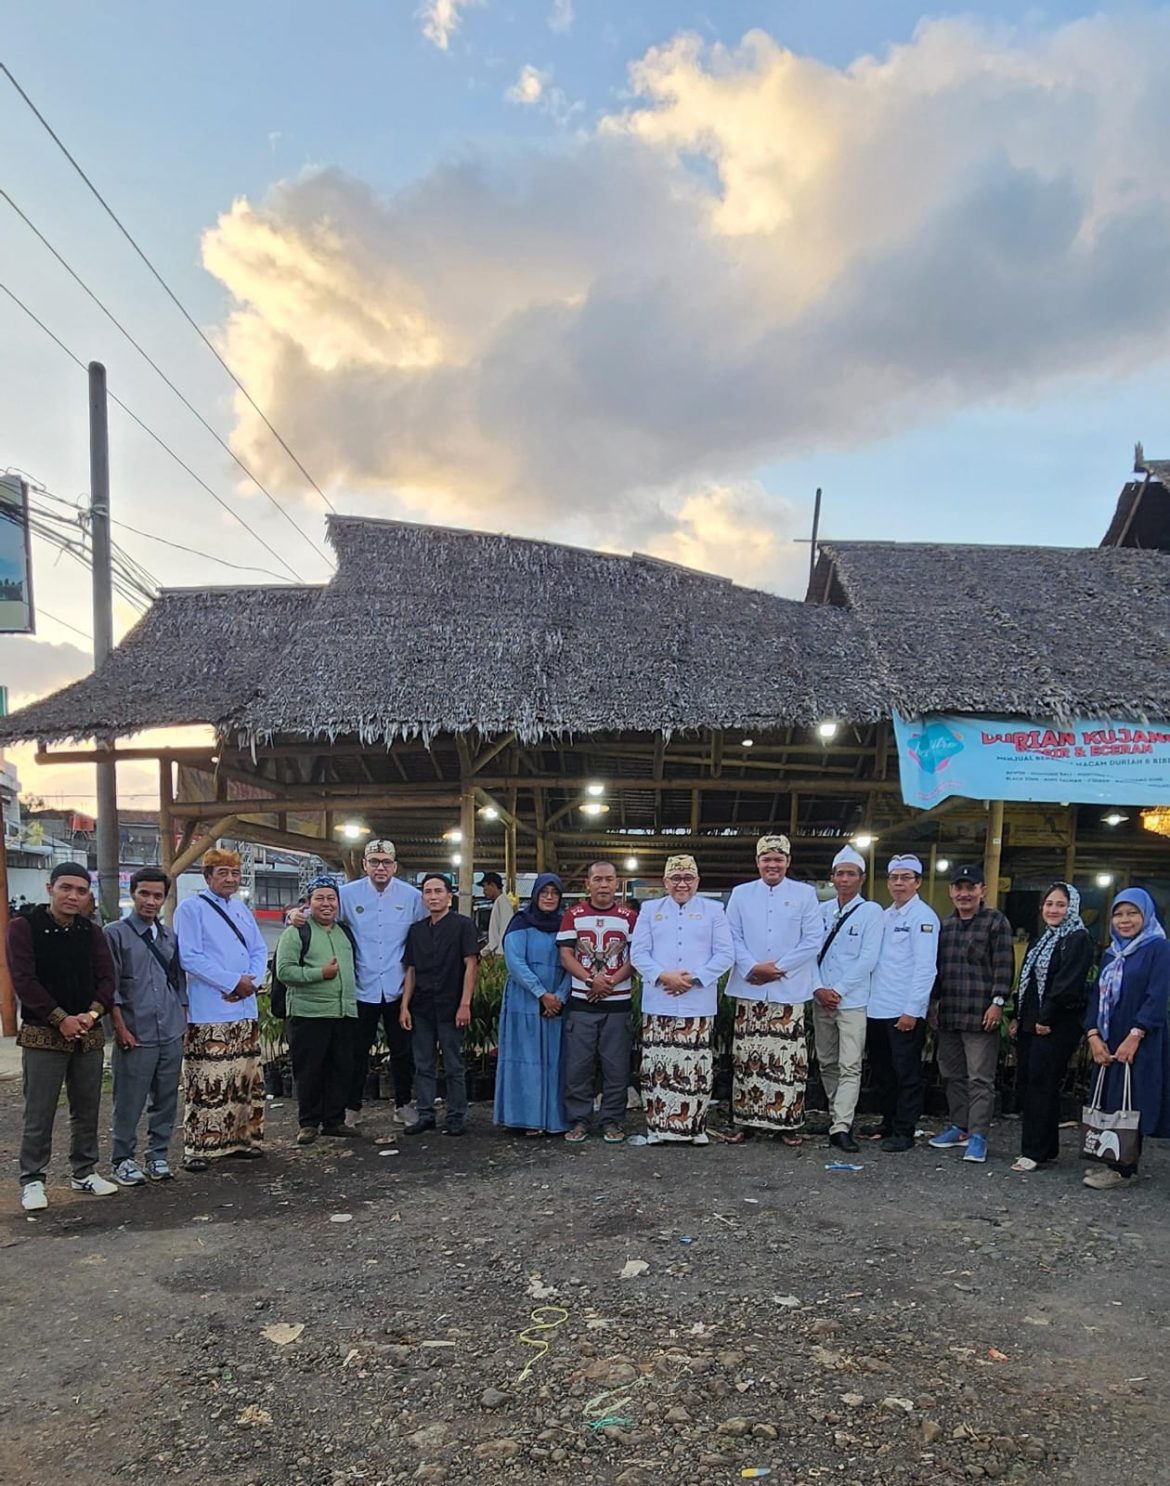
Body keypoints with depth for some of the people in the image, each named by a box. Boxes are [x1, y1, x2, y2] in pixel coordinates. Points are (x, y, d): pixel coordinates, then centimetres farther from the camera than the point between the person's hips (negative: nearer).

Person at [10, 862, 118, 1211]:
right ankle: (32, 1180, 12)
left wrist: (92, 1014, -13)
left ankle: (84, 1172, 24)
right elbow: (23, 980, -11)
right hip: (43, 1035, -4)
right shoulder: (24, 928, -4)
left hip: (89, 1036, 4)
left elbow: (107, 978, 5)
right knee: (39, 1114, 0)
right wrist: (61, 1019, -16)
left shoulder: (93, 933, 9)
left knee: (87, 1110, 11)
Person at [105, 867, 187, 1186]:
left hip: (171, 1036, 5)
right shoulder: (116, 934, -3)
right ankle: (124, 1160, 15)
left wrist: (184, 1024, 13)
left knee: (166, 1100, 9)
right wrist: (121, 1029, -9)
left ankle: (158, 1156, 21)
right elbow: (110, 988, -6)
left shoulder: (170, 937, 13)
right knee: (129, 1103, 2)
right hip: (136, 1037, -5)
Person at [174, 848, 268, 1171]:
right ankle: (199, 1147, 1)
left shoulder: (241, 908, 17)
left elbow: (259, 951, 16)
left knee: (246, 1080, 11)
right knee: (207, 1083, -8)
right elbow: (190, 957, -14)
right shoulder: (191, 908, -4)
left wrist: (251, 981, -5)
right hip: (209, 1013, -7)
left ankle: (242, 1139, 21)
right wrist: (234, 982, -15)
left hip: (245, 1008, 7)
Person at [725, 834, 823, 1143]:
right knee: (746, 1057, 3)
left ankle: (786, 1121, 9)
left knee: (787, 1059, -1)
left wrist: (778, 967, -9)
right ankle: (744, 1119, 12)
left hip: (789, 990, -1)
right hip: (749, 990, 1)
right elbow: (733, 937, 4)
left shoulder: (805, 894, 5)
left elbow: (813, 939, -2)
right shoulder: (740, 894, 10)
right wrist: (751, 968, -12)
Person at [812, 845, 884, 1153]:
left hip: (852, 1001, -4)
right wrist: (819, 988, -6)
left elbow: (868, 959, -8)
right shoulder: (822, 911, 9)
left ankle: (841, 1127, -9)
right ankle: (837, 1116, 25)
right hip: (821, 999, 5)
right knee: (826, 1062, 12)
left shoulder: (871, 911, -3)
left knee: (850, 1066, -7)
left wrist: (838, 990, -11)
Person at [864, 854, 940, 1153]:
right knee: (882, 1070, 15)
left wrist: (912, 1010, -17)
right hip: (877, 1008, 7)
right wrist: (868, 1000, 10)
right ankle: (888, 1122, 28)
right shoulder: (884, 916, 15)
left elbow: (926, 967, -14)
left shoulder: (923, 916, -8)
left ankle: (904, 1132, 10)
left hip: (905, 1012, -7)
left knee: (906, 1073, 1)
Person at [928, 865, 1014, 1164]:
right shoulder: (945, 924, 15)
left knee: (980, 1078, -4)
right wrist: (934, 1000, 18)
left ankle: (978, 1134, -1)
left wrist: (998, 1001, -15)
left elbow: (1004, 966, -9)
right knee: (952, 1074, 14)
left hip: (981, 1016, -7)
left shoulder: (995, 922, -3)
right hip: (948, 1015, 7)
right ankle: (960, 1127, 25)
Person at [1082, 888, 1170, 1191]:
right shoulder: (1112, 953, 16)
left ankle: (1124, 1169, 4)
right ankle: (1109, 1161, 18)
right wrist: (1093, 1035, -1)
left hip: (1140, 1043, -7)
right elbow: (1098, 994, 12)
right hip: (1107, 1042, 7)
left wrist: (1135, 1036, -19)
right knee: (1108, 1102, 9)